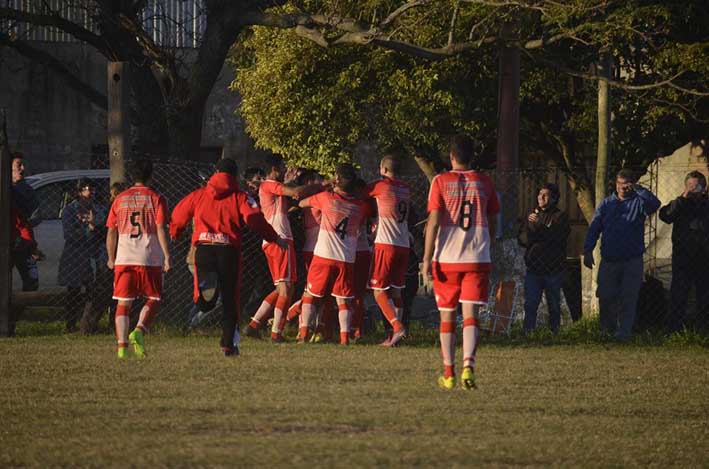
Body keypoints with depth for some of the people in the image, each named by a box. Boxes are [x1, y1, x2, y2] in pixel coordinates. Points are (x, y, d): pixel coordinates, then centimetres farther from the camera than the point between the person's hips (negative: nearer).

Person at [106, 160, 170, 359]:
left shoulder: (120, 199, 10)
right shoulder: (156, 198, 1)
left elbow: (111, 232, 10)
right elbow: (161, 229, -8)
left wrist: (111, 258, 19)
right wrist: (167, 256, -6)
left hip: (124, 258, 2)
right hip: (150, 258, -2)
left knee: (123, 303, 6)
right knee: (153, 300, 9)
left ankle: (122, 345, -4)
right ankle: (139, 331, -15)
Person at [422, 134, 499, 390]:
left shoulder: (441, 182, -2)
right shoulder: (485, 183, 6)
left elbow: (433, 222, -7)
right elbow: (492, 224, 12)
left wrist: (427, 258, -5)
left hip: (446, 258, -1)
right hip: (478, 258, 1)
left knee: (447, 316, 10)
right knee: (471, 314, -3)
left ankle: (449, 373, 11)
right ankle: (468, 365, -24)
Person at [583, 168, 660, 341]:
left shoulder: (638, 202, 2)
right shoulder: (607, 204, 10)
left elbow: (655, 204, -20)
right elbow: (594, 227, 8)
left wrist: (638, 189, -29)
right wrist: (588, 250, -2)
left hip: (632, 260, -2)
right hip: (609, 260, 2)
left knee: (628, 297, -5)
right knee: (605, 296, 2)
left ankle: (624, 331, -2)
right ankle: (607, 329, 20)